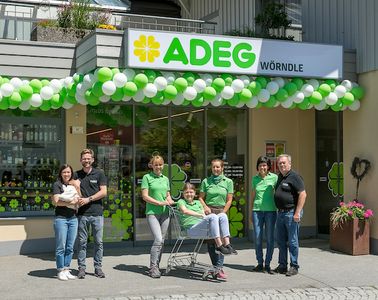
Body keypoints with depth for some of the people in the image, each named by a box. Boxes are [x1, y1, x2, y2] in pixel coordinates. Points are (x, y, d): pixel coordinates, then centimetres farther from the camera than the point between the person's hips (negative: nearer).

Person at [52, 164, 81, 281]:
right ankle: (61, 271, 4)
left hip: (73, 218, 5)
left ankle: (67, 270, 14)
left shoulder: (74, 184, 16)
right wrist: (70, 203, -10)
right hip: (61, 218, -5)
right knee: (61, 247, -3)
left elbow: (79, 201, 10)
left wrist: (77, 189, -1)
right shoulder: (57, 184, 1)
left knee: (70, 247, 7)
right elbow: (56, 202, -9)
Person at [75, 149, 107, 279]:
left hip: (97, 213, -1)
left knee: (98, 242, 3)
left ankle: (98, 268, 12)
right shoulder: (76, 175, 10)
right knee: (82, 242, 3)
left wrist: (88, 199, -11)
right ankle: (81, 268, 10)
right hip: (82, 213, 1)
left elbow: (103, 192, -2)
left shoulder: (99, 174, 5)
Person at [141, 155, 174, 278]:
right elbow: (145, 196, -6)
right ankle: (153, 267, -8)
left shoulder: (165, 179, 16)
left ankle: (156, 266, 14)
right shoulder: (147, 177, 0)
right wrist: (160, 203, -14)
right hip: (152, 212, -5)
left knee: (161, 241, 5)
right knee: (158, 239, -16)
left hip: (164, 212, 5)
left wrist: (169, 200, -2)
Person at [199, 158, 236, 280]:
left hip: (221, 211, -1)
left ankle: (219, 267, -13)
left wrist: (222, 213, -5)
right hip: (208, 212, 1)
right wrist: (205, 207, -7)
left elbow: (229, 200, 4)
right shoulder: (206, 181, 9)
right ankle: (217, 267, 7)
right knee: (211, 240, -1)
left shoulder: (228, 182, 7)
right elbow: (201, 197, 11)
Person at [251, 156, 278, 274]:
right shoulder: (255, 179, 10)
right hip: (257, 210, 2)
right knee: (257, 238, 1)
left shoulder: (274, 177, 1)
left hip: (270, 210, -2)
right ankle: (260, 263, 13)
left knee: (270, 238, 1)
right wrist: (251, 212, 16)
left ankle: (267, 264, 10)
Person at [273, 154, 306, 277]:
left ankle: (294, 267, 6)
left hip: (291, 212, -8)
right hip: (280, 213, 8)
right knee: (281, 241, 11)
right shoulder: (280, 177, 15)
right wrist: (279, 210, 16)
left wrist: (297, 213, -20)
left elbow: (303, 194, -17)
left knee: (292, 241, -2)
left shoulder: (294, 177, -10)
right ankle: (282, 265, 20)